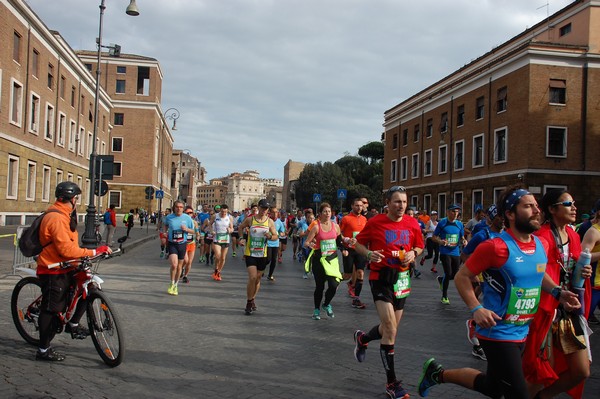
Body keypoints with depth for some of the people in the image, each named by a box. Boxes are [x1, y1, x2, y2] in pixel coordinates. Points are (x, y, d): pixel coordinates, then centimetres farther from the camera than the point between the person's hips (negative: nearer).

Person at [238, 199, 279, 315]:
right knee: (252, 278, -14)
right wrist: (242, 238, -1)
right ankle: (249, 303, 0)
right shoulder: (250, 219, -4)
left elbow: (276, 236, 6)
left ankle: (252, 300, 32)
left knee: (258, 279, 12)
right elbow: (240, 228, 13)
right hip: (250, 253, -3)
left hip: (262, 254, 3)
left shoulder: (270, 222, 1)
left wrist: (270, 236, -15)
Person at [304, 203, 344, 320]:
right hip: (319, 259, -2)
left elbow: (339, 241, 16)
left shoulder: (335, 226, 5)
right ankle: (317, 309, 24)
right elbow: (306, 243, -8)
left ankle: (326, 304, 20)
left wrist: (348, 241, -2)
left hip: (332, 258, 3)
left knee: (334, 285, -10)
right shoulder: (316, 227, -6)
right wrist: (310, 244, -30)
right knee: (319, 286, 4)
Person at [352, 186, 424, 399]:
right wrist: (369, 254, -19)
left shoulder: (412, 224, 0)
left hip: (401, 279, 5)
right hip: (381, 278, -5)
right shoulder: (375, 222, -9)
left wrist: (413, 253, -8)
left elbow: (419, 246, 14)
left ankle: (362, 338, 48)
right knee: (390, 329, -12)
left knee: (390, 329, 15)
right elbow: (359, 243, 2)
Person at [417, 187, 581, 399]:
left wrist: (557, 292, 4)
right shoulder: (496, 247, -20)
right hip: (498, 333, -8)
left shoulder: (542, 245, 2)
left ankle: (438, 373, 38)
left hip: (521, 333, 8)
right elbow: (462, 277, -13)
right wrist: (476, 309, -26)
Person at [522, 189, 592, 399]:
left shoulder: (573, 236, 10)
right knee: (544, 370, 3)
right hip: (547, 309, -7)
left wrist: (583, 273, 1)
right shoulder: (542, 237, -15)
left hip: (571, 311, 7)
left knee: (581, 372, 7)